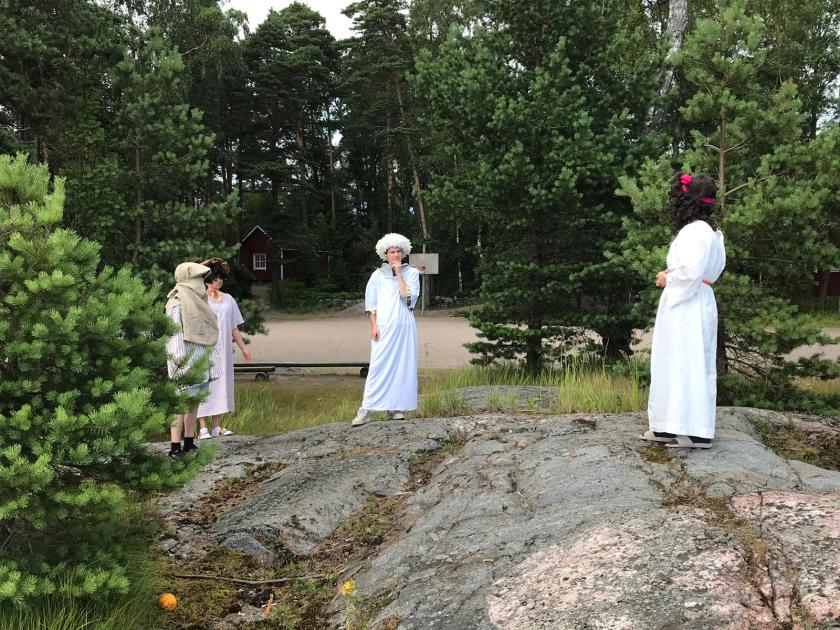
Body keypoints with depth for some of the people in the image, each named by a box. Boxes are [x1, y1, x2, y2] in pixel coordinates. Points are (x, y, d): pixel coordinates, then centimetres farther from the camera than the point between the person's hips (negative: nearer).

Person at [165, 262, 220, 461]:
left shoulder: (195, 301, 15)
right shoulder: (178, 304, -13)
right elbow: (175, 335, -17)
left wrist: (206, 360, 19)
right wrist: (179, 364, -22)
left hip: (199, 361, 9)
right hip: (186, 362, -9)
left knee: (194, 403, 11)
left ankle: (189, 444, 17)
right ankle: (175, 448, -5)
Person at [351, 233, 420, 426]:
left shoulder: (411, 273, 7)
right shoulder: (378, 275, 6)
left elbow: (408, 297, -8)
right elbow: (371, 303, 5)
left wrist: (399, 273, -7)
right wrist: (374, 326, -5)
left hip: (404, 326, 1)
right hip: (384, 326, -1)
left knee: (402, 365, 1)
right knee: (378, 365, -8)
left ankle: (395, 407, 10)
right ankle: (366, 410, -8)